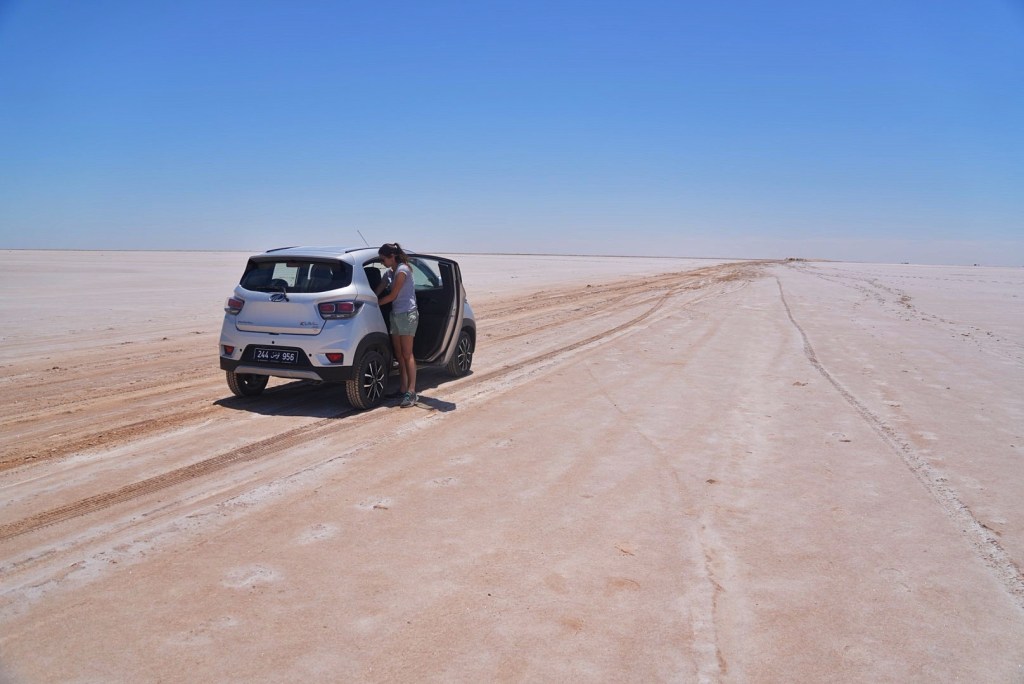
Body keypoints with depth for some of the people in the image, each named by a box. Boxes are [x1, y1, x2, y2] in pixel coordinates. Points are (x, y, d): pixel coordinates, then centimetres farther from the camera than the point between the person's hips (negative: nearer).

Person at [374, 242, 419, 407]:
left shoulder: (402, 270, -12)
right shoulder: (389, 273, 14)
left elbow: (392, 295, -12)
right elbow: (377, 292, 14)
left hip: (407, 314, -8)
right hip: (395, 314, 8)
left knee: (407, 354, -9)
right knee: (399, 354, 9)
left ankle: (411, 392, -9)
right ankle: (403, 388, 15)